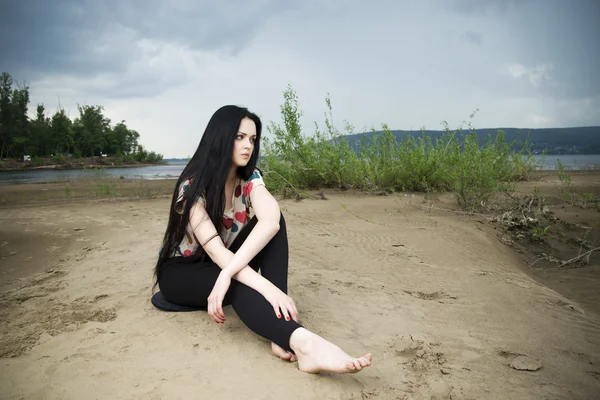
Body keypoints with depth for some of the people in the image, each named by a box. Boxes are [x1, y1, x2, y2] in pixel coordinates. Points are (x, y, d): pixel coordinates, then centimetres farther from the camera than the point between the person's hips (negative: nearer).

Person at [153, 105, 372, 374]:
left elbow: (270, 221, -33)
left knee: (272, 222, -25)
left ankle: (282, 333, -35)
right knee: (239, 286, -39)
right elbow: (215, 250, -35)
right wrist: (268, 289, -48)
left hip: (224, 267, 5)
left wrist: (227, 274, -47)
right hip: (180, 272, -4)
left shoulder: (250, 178, -11)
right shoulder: (192, 187, -24)